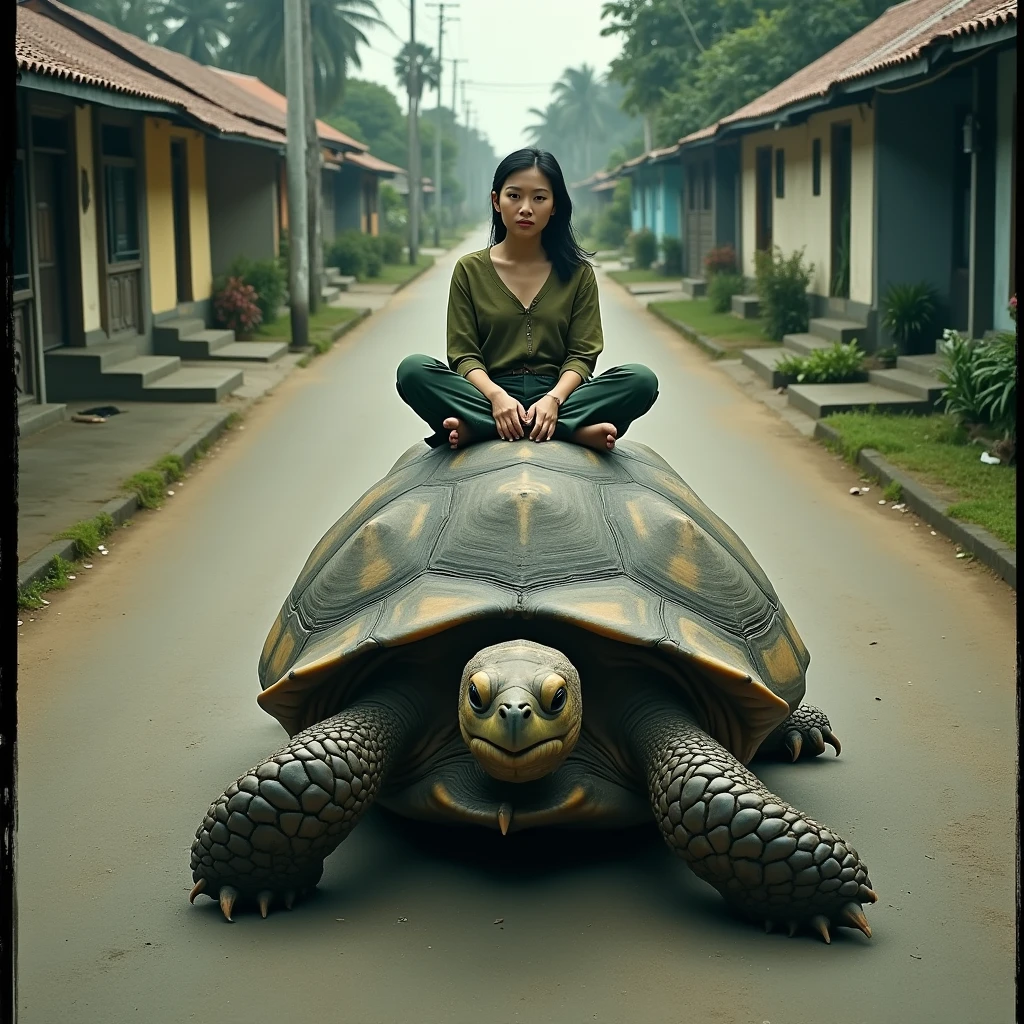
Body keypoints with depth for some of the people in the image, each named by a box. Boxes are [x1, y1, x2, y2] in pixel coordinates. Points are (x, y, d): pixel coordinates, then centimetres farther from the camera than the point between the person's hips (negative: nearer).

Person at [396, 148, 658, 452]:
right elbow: (464, 354, 0)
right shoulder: (470, 270, 7)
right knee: (413, 370, -28)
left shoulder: (577, 272, 8)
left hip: (557, 393, 1)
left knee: (641, 379, -26)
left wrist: (554, 399, -21)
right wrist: (496, 395, -21)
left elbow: (582, 354, 1)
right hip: (491, 391, 0)